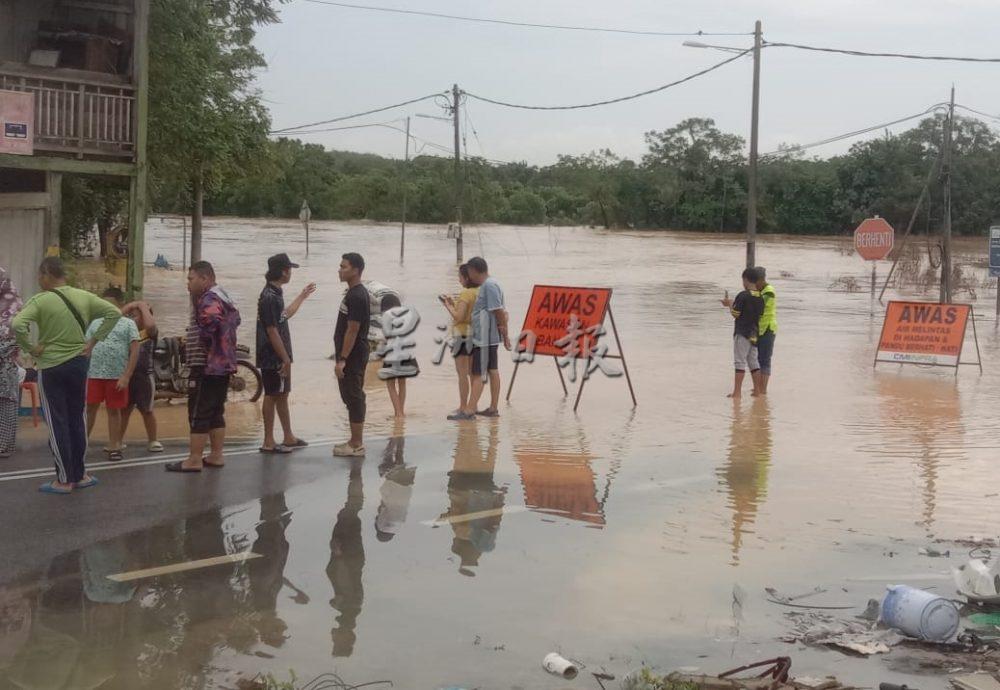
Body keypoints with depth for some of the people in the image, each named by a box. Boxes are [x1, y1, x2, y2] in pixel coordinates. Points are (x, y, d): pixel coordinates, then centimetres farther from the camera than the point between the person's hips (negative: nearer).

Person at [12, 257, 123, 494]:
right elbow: (114, 313, 1)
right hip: (79, 364, 5)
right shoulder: (84, 297, 2)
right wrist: (93, 341, 2)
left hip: (51, 368, -5)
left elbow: (17, 325, -25)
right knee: (77, 421, 14)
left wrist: (31, 349, -11)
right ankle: (79, 475, 20)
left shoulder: (41, 300, -13)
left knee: (57, 424, 2)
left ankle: (64, 480, 5)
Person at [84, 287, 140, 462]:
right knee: (89, 408, 5)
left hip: (117, 376, -2)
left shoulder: (128, 324, 1)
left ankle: (113, 446, 14)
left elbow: (135, 351, -4)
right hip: (94, 374, 2)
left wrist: (126, 376, -11)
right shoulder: (95, 323, 11)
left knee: (113, 410, 6)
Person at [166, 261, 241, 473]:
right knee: (216, 412, 13)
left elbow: (211, 320, -33)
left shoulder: (209, 299, -15)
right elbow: (235, 318, 26)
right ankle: (216, 456, 16)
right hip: (223, 364, 10)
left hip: (206, 366, -10)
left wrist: (203, 340, -17)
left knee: (198, 414, -6)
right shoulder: (223, 297, 17)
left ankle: (194, 460, -5)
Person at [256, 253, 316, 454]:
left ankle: (288, 438, 22)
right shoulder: (269, 297, -20)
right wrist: (285, 359, -19)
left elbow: (285, 315, 28)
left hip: (278, 357, 10)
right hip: (273, 358, -10)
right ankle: (269, 442, 7)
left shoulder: (275, 294, 11)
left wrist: (302, 296, 34)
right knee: (273, 396, -1)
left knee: (281, 395, 14)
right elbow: (272, 332, -22)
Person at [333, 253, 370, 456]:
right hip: (351, 355, 10)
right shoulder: (354, 293, 13)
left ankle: (356, 445, 0)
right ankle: (355, 441, 19)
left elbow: (352, 331, -21)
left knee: (354, 398, -5)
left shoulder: (356, 296, -19)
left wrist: (342, 359, -21)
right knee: (352, 397, 13)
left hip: (352, 356, -10)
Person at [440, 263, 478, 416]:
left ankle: (463, 407, -4)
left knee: (462, 372, -5)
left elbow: (459, 317, -21)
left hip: (463, 334, -9)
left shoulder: (466, 294, -17)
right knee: (472, 372, 14)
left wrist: (448, 306, -8)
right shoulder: (479, 293, 8)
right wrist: (454, 303, 14)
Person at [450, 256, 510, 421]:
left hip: (484, 338, -10)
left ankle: (469, 410, -7)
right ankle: (493, 408, 18)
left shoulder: (489, 286, -17)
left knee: (478, 374, -8)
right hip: (490, 337, 10)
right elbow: (501, 313, 15)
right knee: (492, 370, 13)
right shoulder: (489, 285, 14)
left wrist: (505, 335, -17)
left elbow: (499, 312, -19)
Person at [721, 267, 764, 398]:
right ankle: (757, 390, 14)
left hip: (742, 333, -7)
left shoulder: (743, 295, -15)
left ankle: (737, 392, -10)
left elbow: (735, 313, -12)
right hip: (754, 334, 7)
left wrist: (729, 303, 8)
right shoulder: (760, 298, 7)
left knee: (740, 362, -7)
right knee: (753, 362, 14)